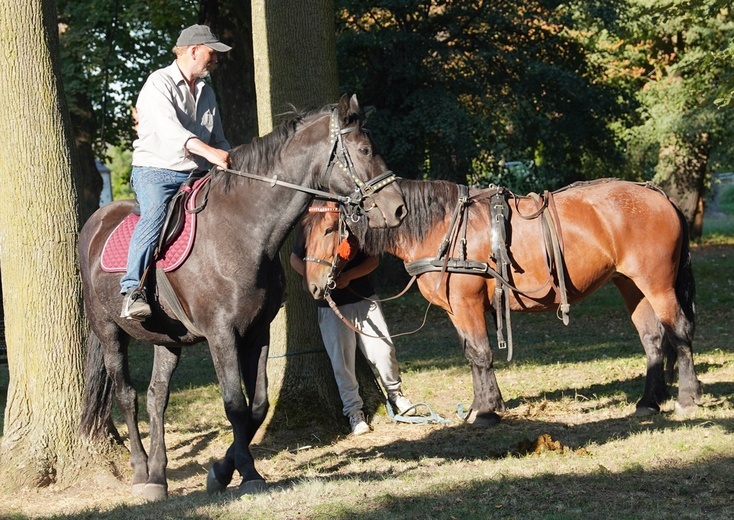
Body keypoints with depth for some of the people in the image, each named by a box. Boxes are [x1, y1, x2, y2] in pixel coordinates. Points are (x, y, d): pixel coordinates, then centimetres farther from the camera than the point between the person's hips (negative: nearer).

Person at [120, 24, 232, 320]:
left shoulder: (207, 92, 21)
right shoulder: (159, 84, -5)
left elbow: (218, 140, 27)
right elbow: (168, 127, -24)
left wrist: (233, 164, 5)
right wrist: (207, 151, -38)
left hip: (197, 175, 8)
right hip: (155, 172, -7)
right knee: (155, 213, -33)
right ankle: (132, 291, -40)